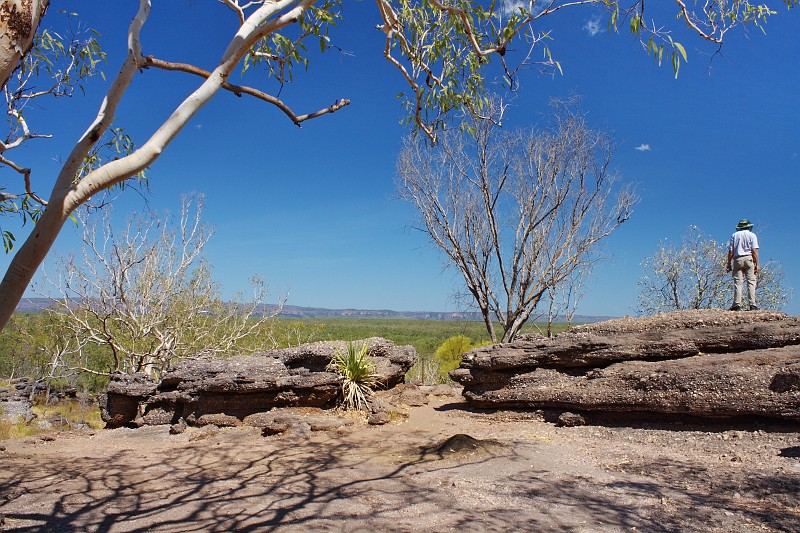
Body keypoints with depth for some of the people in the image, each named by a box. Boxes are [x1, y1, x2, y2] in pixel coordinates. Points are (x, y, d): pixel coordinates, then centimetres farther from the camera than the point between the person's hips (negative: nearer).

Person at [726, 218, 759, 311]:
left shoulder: (734, 235, 12)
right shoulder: (752, 235, 6)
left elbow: (730, 251, 6)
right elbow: (754, 251, -3)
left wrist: (729, 264, 9)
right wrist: (756, 264, -3)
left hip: (737, 259, 1)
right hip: (749, 259, -1)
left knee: (738, 282, -1)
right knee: (751, 282, -1)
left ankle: (737, 304, -6)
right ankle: (752, 304, -6)